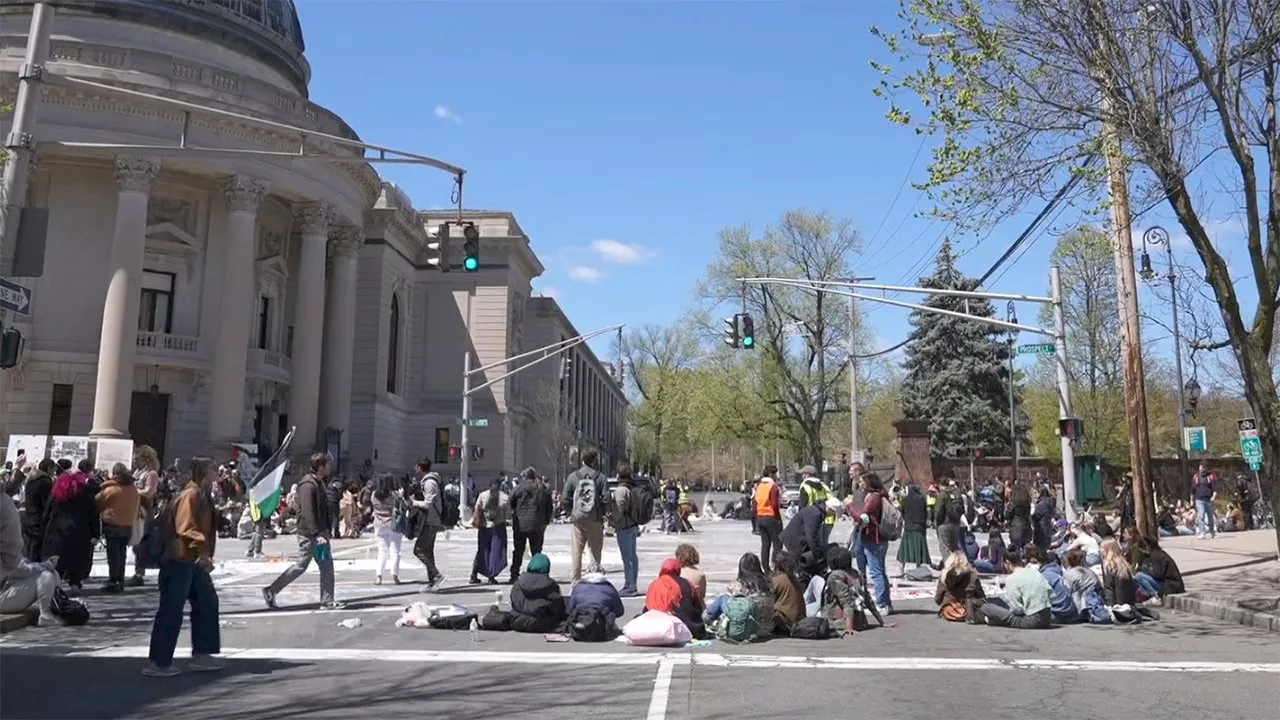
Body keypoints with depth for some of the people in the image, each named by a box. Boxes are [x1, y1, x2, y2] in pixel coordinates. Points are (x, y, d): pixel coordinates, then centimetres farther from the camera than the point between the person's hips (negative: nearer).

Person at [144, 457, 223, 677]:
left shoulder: (202, 496, 14)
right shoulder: (190, 495, -16)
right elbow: (185, 528, -26)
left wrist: (205, 554, 22)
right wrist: (202, 549, -34)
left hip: (193, 561, 10)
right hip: (180, 560, -10)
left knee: (207, 602, 12)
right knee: (171, 610, -4)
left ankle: (201, 654, 19)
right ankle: (158, 663, 4)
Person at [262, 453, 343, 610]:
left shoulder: (318, 483, 14)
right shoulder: (308, 485, -18)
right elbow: (308, 512, -24)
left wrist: (327, 529, 17)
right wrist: (317, 534, -26)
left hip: (319, 532, 10)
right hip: (309, 534, -10)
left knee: (327, 566, 7)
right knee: (301, 565, -1)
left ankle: (327, 601, 11)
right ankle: (271, 590, 12)